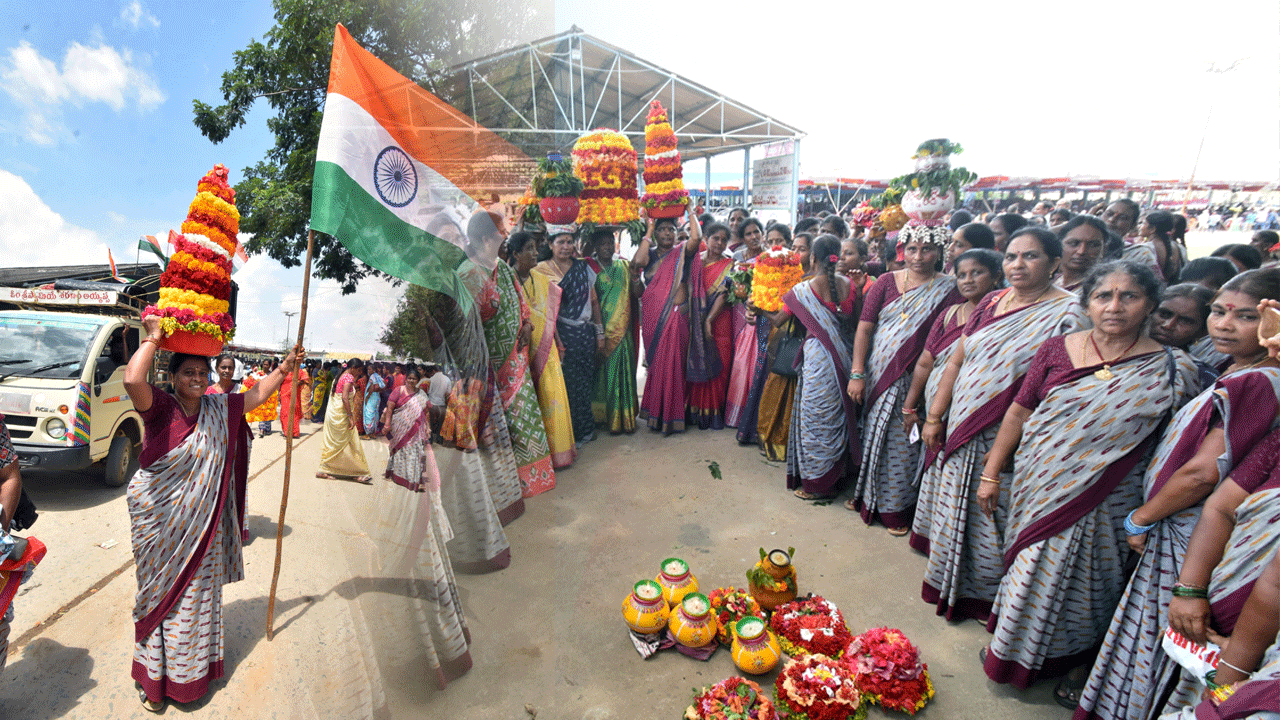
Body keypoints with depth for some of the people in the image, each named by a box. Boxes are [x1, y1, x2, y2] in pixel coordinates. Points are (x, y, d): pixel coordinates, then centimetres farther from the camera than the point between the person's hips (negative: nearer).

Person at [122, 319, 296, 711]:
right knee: (163, 594, 11)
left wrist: (285, 367, 15)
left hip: (202, 526, 5)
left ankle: (194, 668, 38)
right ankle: (154, 678, 30)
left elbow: (258, 393, 15)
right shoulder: (159, 407, -15)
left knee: (198, 593, 18)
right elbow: (132, 380, -34)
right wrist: (152, 340, -25)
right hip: (161, 523, -5)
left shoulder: (220, 408, 1)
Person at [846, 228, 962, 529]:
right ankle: (865, 495, 34)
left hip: (914, 380, -2)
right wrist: (857, 374, -8)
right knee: (870, 435, 14)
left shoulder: (949, 289, -3)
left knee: (901, 443, 5)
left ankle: (895, 508, 23)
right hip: (876, 375, 2)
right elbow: (864, 327, -1)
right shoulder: (886, 282, 2)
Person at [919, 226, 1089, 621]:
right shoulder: (991, 303, 7)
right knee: (954, 510, 15)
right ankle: (950, 586, 36)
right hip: (961, 430, 5)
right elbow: (956, 362, 10)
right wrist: (934, 416, 10)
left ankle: (985, 596, 30)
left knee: (993, 518, 7)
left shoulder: (1068, 313, -9)